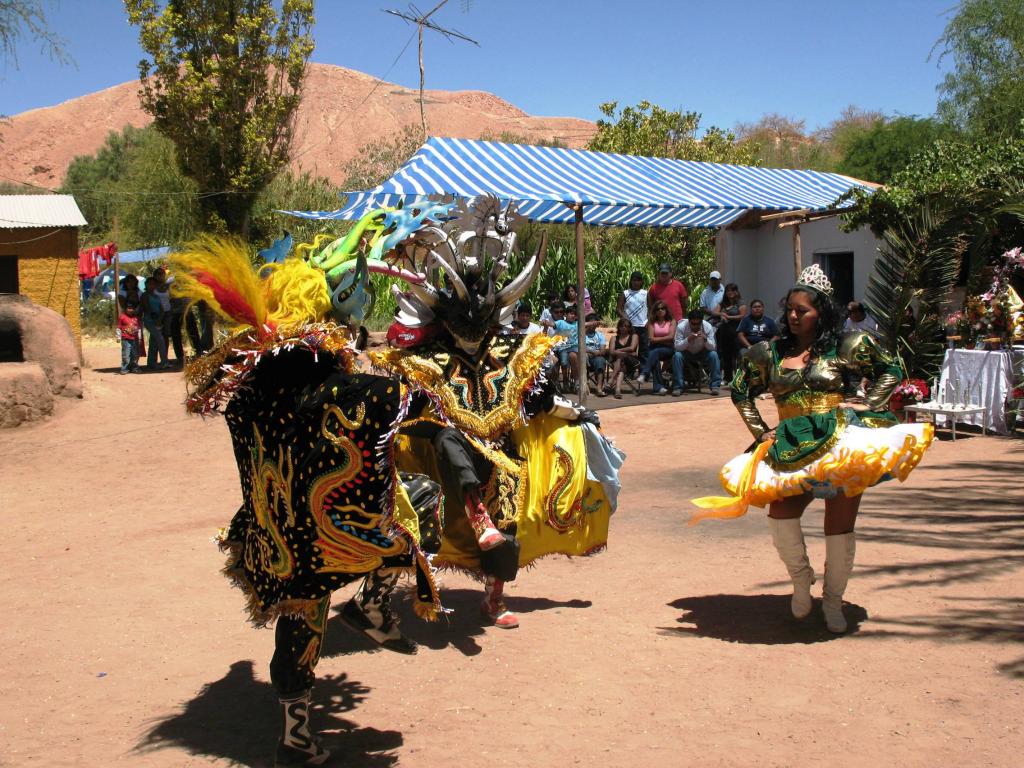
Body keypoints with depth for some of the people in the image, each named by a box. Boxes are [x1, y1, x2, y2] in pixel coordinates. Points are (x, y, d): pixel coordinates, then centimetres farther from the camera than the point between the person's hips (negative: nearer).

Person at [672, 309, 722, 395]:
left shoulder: (708, 327, -18)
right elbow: (677, 347, -23)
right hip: (686, 353, -1)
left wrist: (705, 339, -37)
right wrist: (688, 339, -39)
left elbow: (712, 348, -17)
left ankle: (715, 386, -19)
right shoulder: (681, 327, -21)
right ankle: (679, 387, -23)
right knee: (677, 356, -31)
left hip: (702, 353, 1)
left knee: (714, 355, -26)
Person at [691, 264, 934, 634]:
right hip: (791, 450, 2)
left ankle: (833, 600, 21)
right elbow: (741, 391, 22)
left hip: (840, 442, -1)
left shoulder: (844, 348, 3)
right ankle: (800, 578, 9)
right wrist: (759, 430, 13)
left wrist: (869, 405, 0)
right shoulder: (771, 353, 11)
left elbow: (891, 371, 11)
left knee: (840, 526, 2)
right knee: (781, 514, -19)